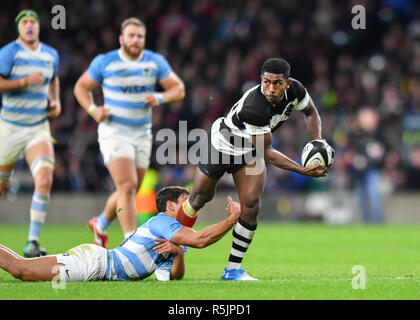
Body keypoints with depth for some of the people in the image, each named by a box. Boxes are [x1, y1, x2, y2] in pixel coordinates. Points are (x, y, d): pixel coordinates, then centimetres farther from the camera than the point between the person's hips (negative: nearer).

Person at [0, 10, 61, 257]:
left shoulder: (51, 55, 9)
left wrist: (56, 101, 13)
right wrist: (25, 82, -22)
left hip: (39, 128, 3)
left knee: (45, 180, -19)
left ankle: (33, 242, -16)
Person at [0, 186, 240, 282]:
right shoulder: (162, 222, -11)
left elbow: (174, 276, 13)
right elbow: (200, 239, -24)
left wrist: (178, 253, -7)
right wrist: (233, 218, -17)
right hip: (92, 261, -9)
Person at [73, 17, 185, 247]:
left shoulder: (155, 62, 1)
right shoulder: (105, 62, -5)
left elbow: (178, 89, 2)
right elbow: (81, 87, 5)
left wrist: (160, 98, -19)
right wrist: (92, 110, -12)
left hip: (142, 134, 4)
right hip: (114, 132, -4)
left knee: (129, 191, 12)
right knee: (127, 186, -19)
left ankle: (100, 225, 40)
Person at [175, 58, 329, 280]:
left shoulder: (295, 90, -23)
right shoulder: (253, 108, -42)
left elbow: (310, 112, 2)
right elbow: (267, 153, -33)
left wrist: (317, 142, -15)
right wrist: (304, 171, -37)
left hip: (250, 152, 5)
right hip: (222, 144, -5)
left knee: (251, 207, -9)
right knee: (200, 199, 12)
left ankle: (233, 269, 2)